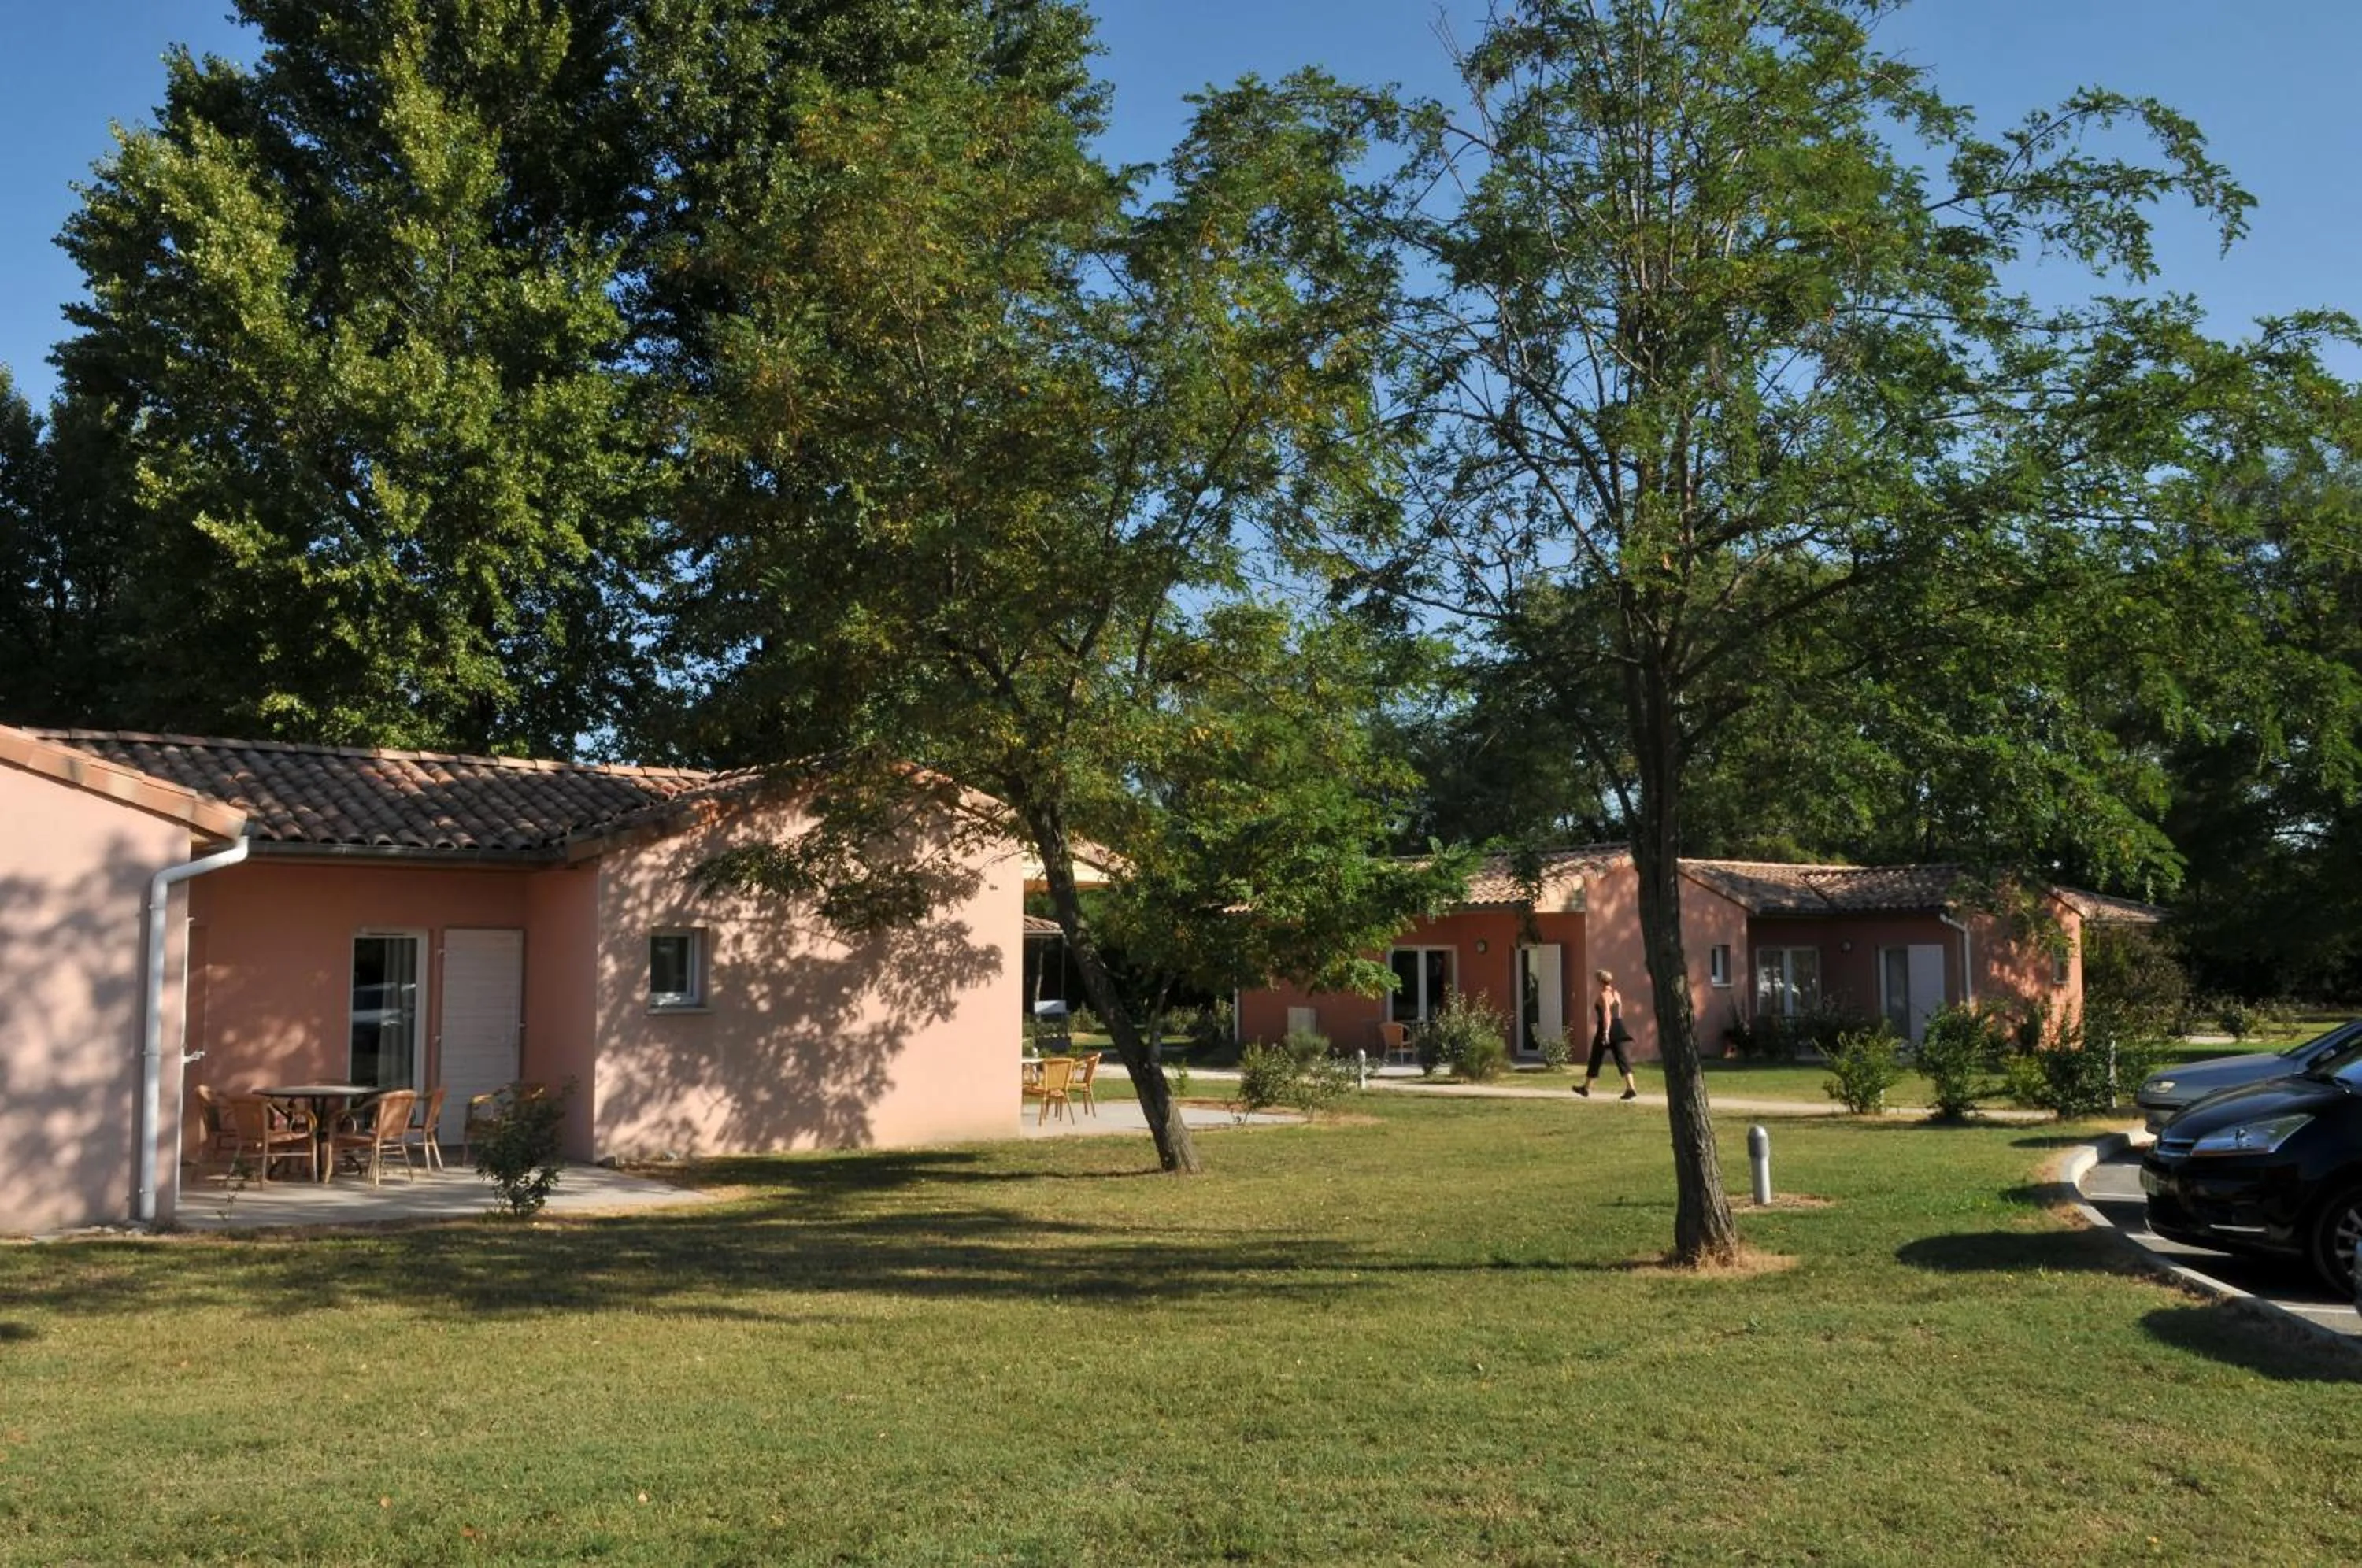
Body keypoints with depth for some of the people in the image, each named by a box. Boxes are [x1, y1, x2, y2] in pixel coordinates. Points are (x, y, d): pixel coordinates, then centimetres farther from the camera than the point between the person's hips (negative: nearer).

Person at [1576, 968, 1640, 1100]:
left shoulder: (1603, 995, -12)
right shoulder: (1617, 994, 14)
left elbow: (1607, 1014, -21)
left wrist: (1606, 1032, -24)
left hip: (1606, 1029, -7)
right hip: (1618, 1028, 7)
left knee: (1596, 1059, 7)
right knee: (1622, 1058, -1)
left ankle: (1586, 1088, 21)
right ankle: (1631, 1088, -15)